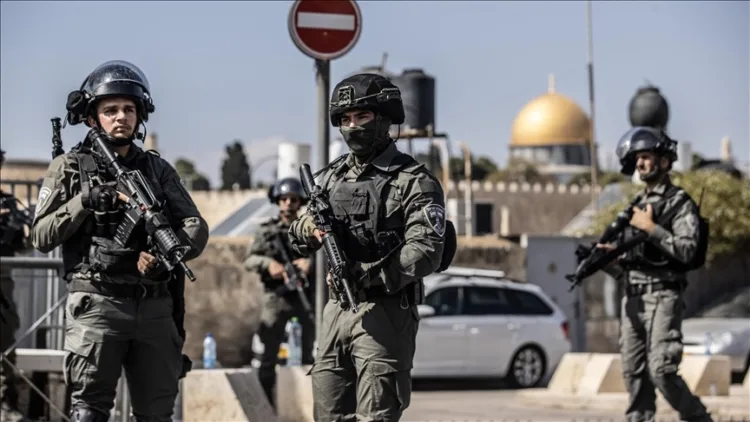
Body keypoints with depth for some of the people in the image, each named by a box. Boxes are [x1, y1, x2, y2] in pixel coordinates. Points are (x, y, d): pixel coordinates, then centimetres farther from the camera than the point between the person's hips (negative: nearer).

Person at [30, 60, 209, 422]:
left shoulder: (158, 170, 14)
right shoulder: (69, 167, 6)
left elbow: (196, 227, 6)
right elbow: (42, 236, 1)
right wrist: (85, 201, -12)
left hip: (155, 306, 4)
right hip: (97, 305, -4)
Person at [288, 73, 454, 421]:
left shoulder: (414, 182, -6)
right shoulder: (332, 175, 14)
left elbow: (426, 252, -17)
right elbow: (298, 237, 20)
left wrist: (367, 276, -25)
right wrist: (309, 229, -4)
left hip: (385, 314, -6)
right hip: (337, 311, 7)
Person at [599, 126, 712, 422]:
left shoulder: (679, 203, -1)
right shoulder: (636, 206, 20)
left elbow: (687, 250, -14)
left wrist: (651, 228, -16)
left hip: (661, 297, -7)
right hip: (632, 298, 7)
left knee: (661, 371, -15)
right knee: (633, 372, 2)